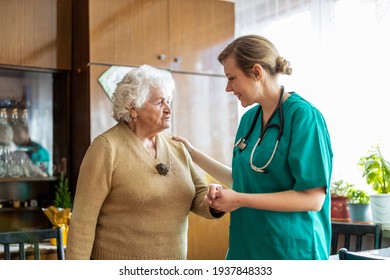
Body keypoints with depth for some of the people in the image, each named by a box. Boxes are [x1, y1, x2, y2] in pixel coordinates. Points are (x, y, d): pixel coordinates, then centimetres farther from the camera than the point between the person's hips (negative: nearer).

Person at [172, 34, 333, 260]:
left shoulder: (303, 116, -16)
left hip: (291, 249, -6)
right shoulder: (249, 118, 5)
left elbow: (312, 198, -20)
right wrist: (194, 155, 12)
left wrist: (240, 200, -19)